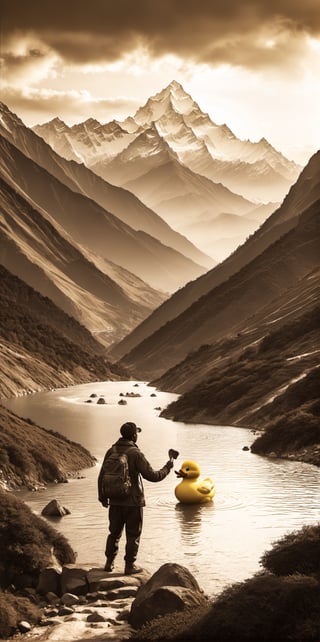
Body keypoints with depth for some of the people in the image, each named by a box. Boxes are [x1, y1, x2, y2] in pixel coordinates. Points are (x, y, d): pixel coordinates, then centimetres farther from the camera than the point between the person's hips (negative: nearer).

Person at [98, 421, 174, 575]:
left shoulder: (111, 451, 1)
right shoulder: (135, 453, -17)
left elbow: (102, 476, 8)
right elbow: (152, 475, -16)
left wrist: (102, 496, 20)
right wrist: (167, 468, 1)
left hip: (115, 501, 5)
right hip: (133, 501, -5)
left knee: (114, 532, 17)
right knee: (133, 535, 6)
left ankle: (109, 563, 22)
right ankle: (129, 565, 10)